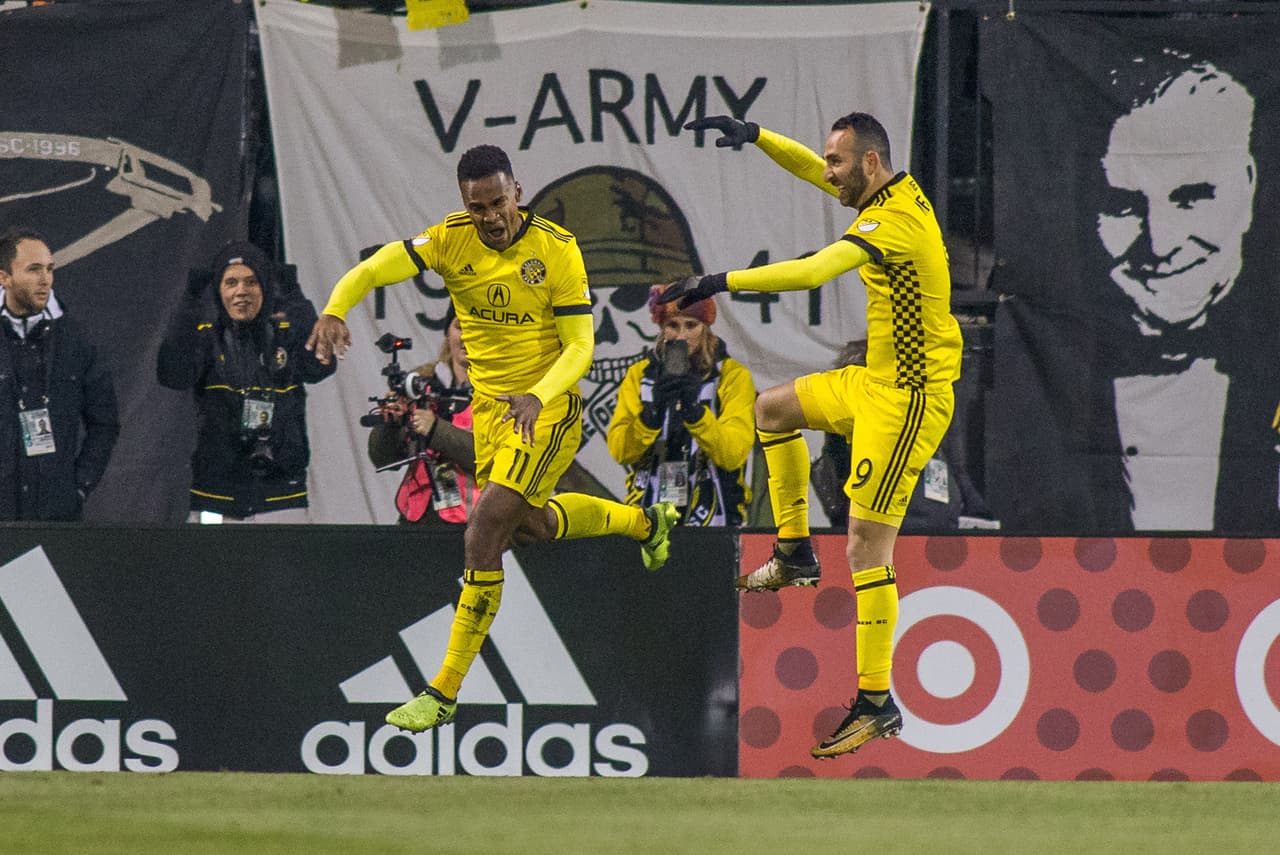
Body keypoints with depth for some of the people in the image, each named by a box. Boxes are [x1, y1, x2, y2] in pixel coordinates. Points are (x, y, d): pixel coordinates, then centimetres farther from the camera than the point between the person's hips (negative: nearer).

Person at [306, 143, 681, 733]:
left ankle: (444, 693, -14)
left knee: (483, 535, -19)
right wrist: (334, 309, -43)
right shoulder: (452, 240, -9)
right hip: (488, 405, 6)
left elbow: (579, 347, -17)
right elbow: (375, 269, -22)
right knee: (530, 525, 25)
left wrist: (538, 397, -35)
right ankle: (641, 521, 55)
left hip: (548, 409, -6)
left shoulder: (557, 249, -18)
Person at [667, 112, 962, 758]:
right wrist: (755, 137, 6)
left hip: (909, 398, -10)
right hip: (876, 382, 10)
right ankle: (795, 554, 25)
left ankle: (877, 705, -6)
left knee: (867, 547, -9)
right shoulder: (899, 194, 6)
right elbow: (814, 170, 21)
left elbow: (813, 272, -35)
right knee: (774, 408, 23)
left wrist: (720, 282, -34)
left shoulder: (897, 220, -23)